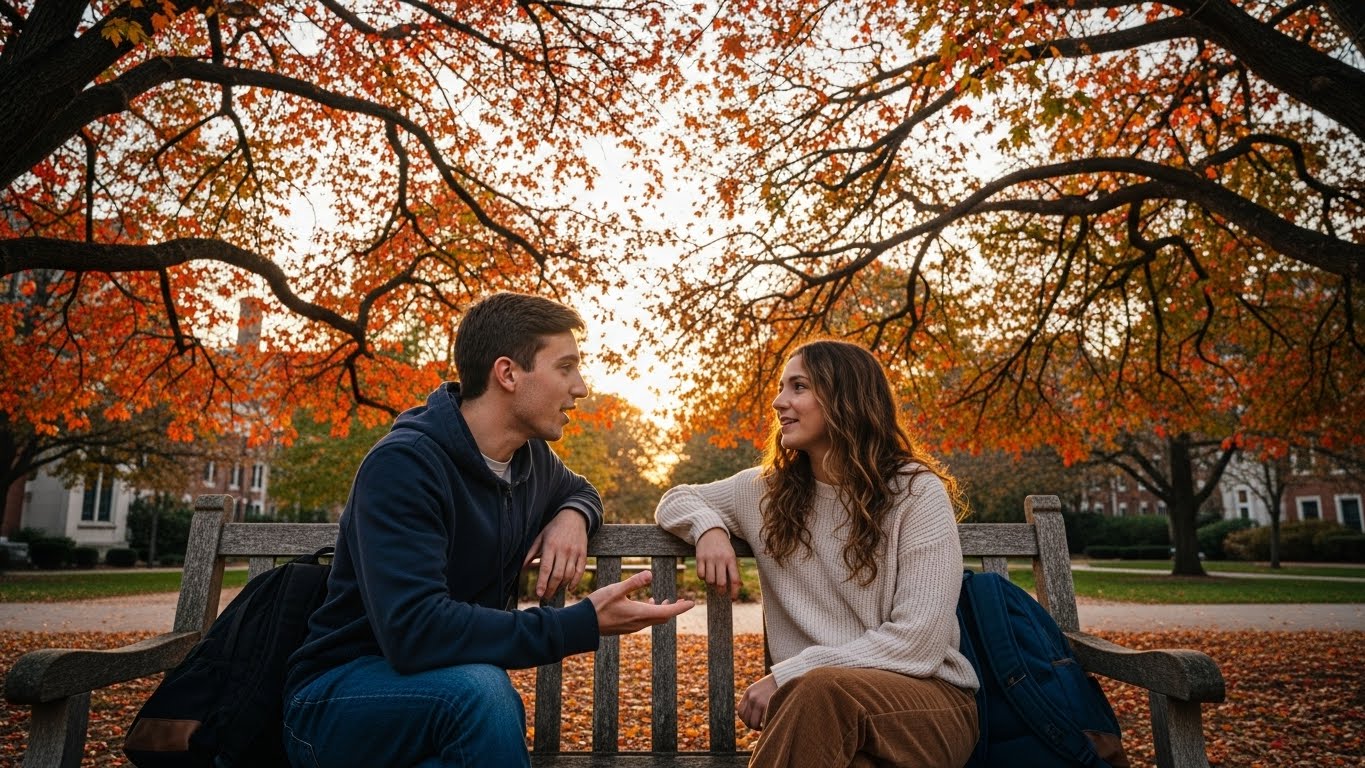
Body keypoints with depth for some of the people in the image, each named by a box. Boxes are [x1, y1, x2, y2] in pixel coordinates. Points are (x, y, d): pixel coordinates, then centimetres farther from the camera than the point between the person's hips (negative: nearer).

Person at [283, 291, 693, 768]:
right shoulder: (404, 464, -22)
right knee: (479, 689, -35)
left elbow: (579, 490, 22)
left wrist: (573, 516, -3)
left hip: (454, 690, 6)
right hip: (340, 693, -6)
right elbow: (414, 630, -31)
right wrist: (584, 624, -28)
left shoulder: (530, 457, 1)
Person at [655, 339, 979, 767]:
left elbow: (919, 640, -14)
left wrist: (787, 675, -19)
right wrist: (708, 528, -5)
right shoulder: (769, 489, 6)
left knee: (820, 689, -36)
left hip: (929, 703, -2)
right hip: (822, 709, 2)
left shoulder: (918, 492, -7)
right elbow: (676, 499, 20)